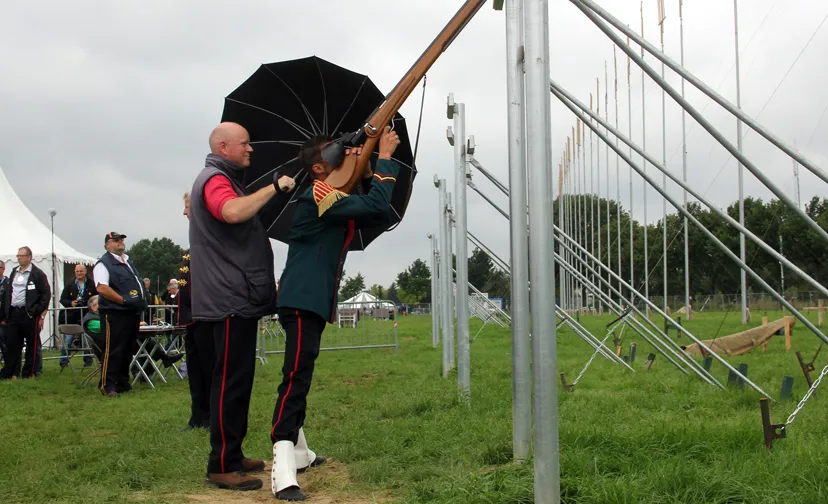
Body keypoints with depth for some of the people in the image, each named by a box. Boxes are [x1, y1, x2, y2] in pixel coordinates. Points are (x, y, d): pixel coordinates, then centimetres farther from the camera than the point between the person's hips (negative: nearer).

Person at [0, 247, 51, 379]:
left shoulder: (38, 274, -1)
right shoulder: (14, 272, 16)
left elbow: (46, 294, -4)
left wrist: (38, 311, -13)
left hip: (29, 315, -5)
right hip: (13, 313, 5)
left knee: (32, 345, 2)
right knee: (12, 345, 6)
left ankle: (29, 373, 10)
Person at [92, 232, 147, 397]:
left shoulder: (128, 261, 19)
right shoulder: (104, 264, -8)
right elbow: (102, 288, -20)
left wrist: (142, 301, 12)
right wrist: (124, 300, -21)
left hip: (133, 313, 9)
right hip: (115, 314, -9)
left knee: (128, 350, 13)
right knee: (113, 350, -7)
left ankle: (123, 383, 23)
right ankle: (107, 385, 0)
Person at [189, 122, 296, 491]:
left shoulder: (226, 180, 24)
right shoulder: (214, 179, -10)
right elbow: (233, 212, -34)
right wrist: (274, 186, -24)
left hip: (239, 300, 11)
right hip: (228, 301, -11)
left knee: (238, 381, 14)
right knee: (231, 382, -9)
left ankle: (233, 456, 21)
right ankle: (222, 467, -6)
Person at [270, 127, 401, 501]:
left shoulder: (335, 199, 21)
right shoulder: (320, 195, -12)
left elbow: (374, 213, 19)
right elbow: (378, 207, -21)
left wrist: (367, 173, 8)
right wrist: (385, 158, -12)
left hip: (313, 302, 11)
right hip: (302, 301, -11)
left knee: (300, 376, 17)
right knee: (296, 377, -19)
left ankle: (298, 453, 29)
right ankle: (282, 472, -27)